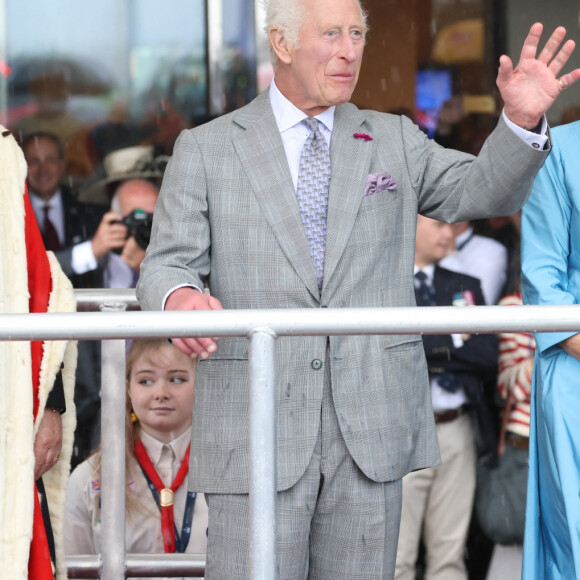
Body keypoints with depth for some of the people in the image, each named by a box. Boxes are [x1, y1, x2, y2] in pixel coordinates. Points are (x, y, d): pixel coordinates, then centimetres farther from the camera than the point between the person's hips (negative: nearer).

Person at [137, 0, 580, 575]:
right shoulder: (205, 150, 6)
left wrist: (522, 119, -15)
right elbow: (165, 266, -1)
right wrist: (179, 297, -25)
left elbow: (486, 192, 4)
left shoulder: (393, 141, 14)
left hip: (370, 428, 3)